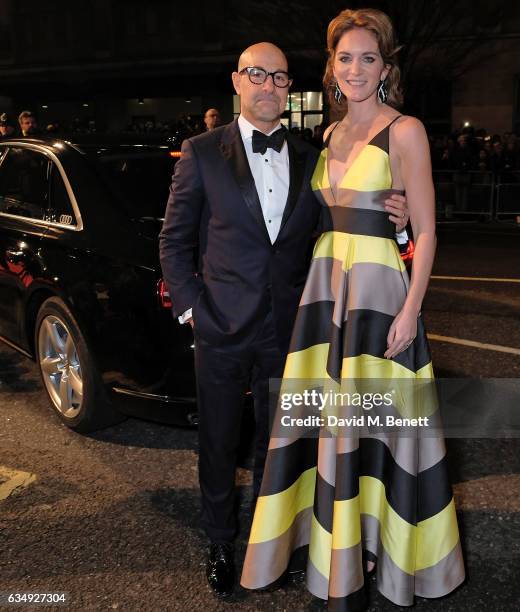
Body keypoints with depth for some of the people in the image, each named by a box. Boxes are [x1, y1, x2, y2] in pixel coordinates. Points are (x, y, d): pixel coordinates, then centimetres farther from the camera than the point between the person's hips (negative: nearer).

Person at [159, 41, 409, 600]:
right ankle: (221, 543, 36)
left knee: (276, 443, 17)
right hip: (222, 328, -2)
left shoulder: (310, 159, 7)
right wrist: (190, 307, -8)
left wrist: (389, 219, -8)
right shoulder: (202, 152, -2)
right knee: (218, 444, 13)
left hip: (287, 330, 3)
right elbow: (174, 239, 1)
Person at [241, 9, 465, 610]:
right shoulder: (330, 135, 14)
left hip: (378, 288, -6)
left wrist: (410, 309, -14)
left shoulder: (405, 131, -6)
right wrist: (315, 282, 10)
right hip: (324, 284, 6)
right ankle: (329, 540, 32)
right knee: (326, 420, 12)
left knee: (369, 421, 4)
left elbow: (426, 230, -8)